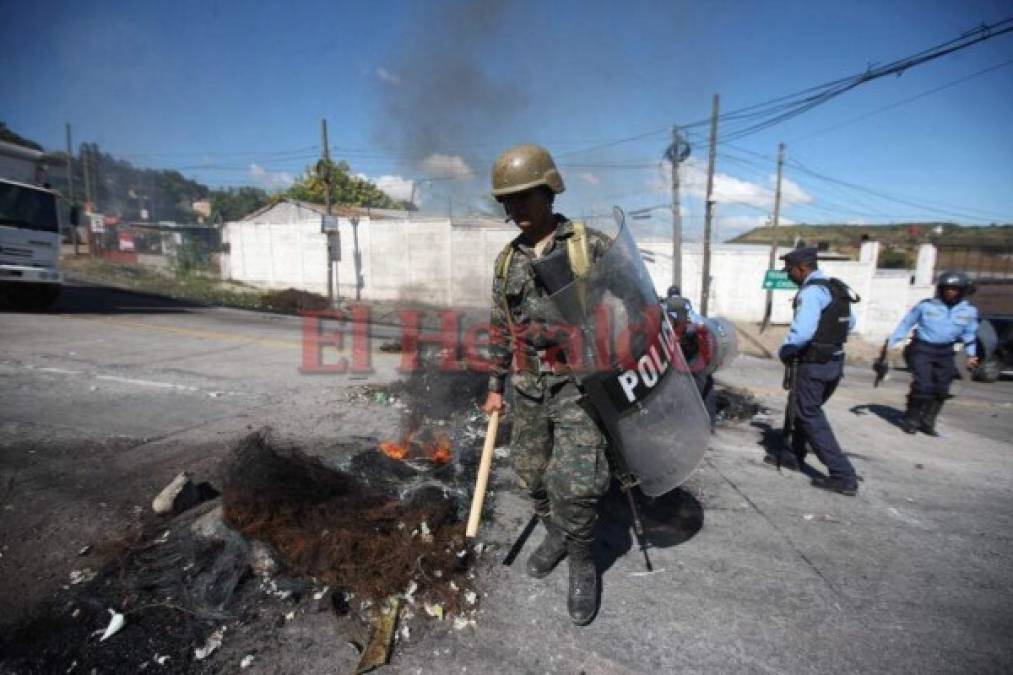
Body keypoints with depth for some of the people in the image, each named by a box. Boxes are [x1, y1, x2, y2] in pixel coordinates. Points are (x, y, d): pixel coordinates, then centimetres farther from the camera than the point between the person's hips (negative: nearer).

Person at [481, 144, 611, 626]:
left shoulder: (592, 246, -8)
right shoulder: (507, 260, 6)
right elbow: (500, 328, 12)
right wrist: (495, 387, 12)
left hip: (580, 386, -5)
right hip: (528, 388, 5)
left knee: (576, 484, -10)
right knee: (534, 475, 15)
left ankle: (582, 564, 18)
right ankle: (556, 535, 43)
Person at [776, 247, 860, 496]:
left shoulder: (812, 291, -19)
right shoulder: (838, 288, 12)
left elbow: (802, 332, -30)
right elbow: (849, 323, 25)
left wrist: (785, 351, -14)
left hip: (814, 364, -9)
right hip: (835, 362, 9)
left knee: (811, 416, -1)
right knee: (807, 409, 22)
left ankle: (843, 476, -2)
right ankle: (796, 453, 37)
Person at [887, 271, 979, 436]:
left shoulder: (969, 311, 3)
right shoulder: (925, 305, -8)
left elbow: (969, 334, 15)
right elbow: (906, 324, -2)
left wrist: (971, 354, 8)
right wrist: (890, 343, -4)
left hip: (945, 353, 5)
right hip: (922, 349, -4)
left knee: (941, 389, 4)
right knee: (923, 385, -14)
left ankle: (927, 422, 19)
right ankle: (910, 419, 3)